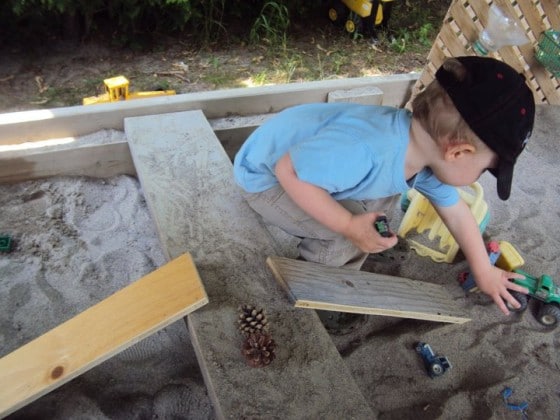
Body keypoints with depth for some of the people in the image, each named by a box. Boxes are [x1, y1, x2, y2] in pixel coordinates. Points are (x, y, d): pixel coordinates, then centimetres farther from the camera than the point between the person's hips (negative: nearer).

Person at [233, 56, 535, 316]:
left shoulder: (429, 151, -11)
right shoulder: (361, 150, -41)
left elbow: (457, 213, 4)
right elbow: (287, 170, -32)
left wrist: (484, 272, 15)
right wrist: (349, 226, -31)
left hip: (309, 156, 8)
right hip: (265, 175, -8)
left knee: (385, 196, 8)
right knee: (347, 234, -23)